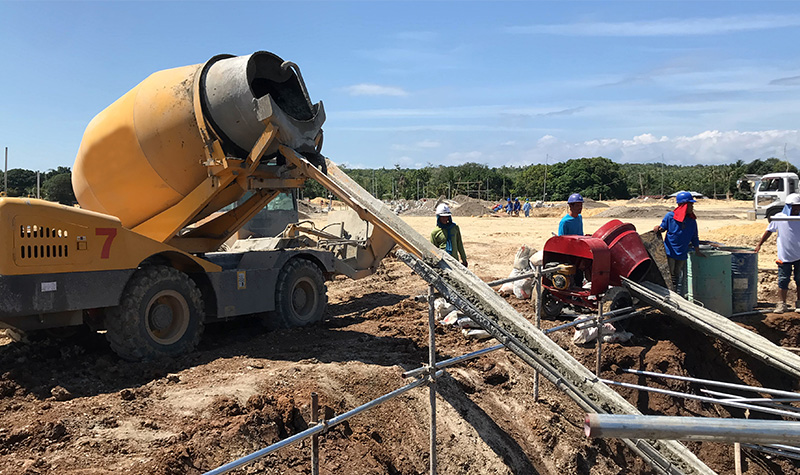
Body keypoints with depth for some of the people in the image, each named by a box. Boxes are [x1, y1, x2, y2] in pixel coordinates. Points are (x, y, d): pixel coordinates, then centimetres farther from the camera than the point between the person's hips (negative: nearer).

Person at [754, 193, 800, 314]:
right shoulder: (779, 217, -5)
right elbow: (769, 231, 6)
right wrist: (759, 244, 7)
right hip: (785, 257, -1)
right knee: (783, 281, 1)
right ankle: (782, 304, 10)